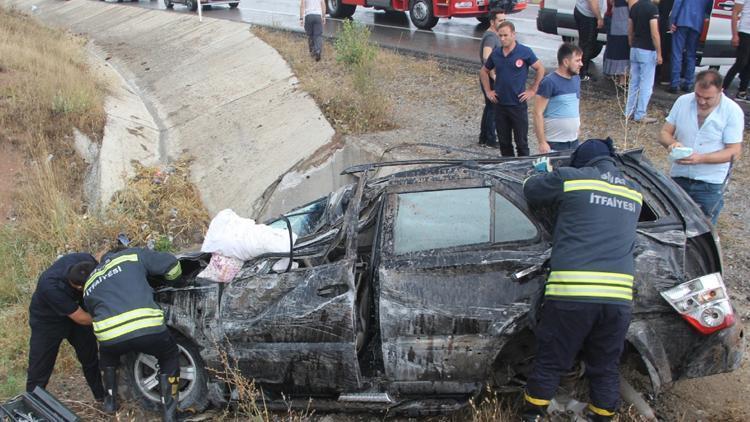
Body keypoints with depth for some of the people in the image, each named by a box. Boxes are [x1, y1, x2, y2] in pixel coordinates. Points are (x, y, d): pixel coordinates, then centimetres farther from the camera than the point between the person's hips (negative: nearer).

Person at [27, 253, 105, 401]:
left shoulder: (86, 261, -32)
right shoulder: (50, 286, -44)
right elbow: (81, 318, -34)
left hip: (74, 308, 5)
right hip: (47, 321, -5)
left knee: (90, 358, 14)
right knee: (39, 371, 2)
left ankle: (102, 397, 31)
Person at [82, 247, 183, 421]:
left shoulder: (89, 285, 30)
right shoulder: (132, 256, 21)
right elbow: (172, 264, 18)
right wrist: (171, 277, 41)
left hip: (109, 335, 3)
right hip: (147, 328, -3)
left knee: (108, 356, 40)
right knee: (170, 356, 26)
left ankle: (111, 400, 43)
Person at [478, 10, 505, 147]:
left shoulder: (493, 35, 12)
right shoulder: (491, 37, -20)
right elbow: (486, 58, -35)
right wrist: (494, 77, -34)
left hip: (491, 78, 10)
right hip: (490, 79, -10)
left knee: (489, 107, 16)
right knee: (493, 108, -1)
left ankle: (484, 137, 25)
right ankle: (490, 140, 7)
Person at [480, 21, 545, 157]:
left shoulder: (524, 52, -8)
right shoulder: (496, 54, 4)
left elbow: (540, 69, -1)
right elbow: (484, 72, 19)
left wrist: (532, 90, -4)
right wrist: (488, 91, 10)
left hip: (518, 104, -4)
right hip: (500, 104, 4)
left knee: (521, 142, 3)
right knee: (504, 142, 12)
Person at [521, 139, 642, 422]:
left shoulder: (570, 178, 3)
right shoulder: (633, 192, 18)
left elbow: (530, 190, 16)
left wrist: (547, 175, 38)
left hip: (570, 293, -3)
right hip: (619, 296, 4)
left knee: (549, 364, 10)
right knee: (606, 369, 16)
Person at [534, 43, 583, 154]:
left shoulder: (576, 79, 9)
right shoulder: (549, 82, -12)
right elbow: (538, 113, -14)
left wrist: (578, 129, 16)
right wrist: (542, 143, -18)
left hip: (574, 142, 7)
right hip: (554, 144, -7)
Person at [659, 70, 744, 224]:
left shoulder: (732, 111, -10)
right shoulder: (683, 101, 0)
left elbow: (734, 151, -11)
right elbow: (664, 134, 5)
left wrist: (700, 158, -25)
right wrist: (672, 143, -20)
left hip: (710, 183, -3)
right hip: (679, 177, 3)